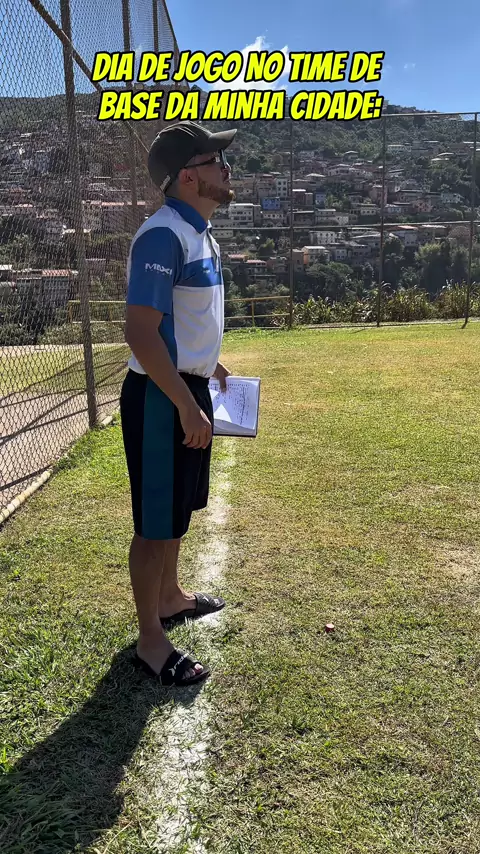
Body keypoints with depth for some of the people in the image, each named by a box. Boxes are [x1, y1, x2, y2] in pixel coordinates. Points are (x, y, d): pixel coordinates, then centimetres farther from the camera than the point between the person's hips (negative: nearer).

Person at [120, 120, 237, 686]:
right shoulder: (163, 235, -18)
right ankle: (150, 640, 18)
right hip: (161, 398, -10)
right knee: (156, 522, 2)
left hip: (188, 389, 10)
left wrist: (207, 365, 26)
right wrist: (187, 407, -26)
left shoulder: (199, 232, 12)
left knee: (178, 511, 22)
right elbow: (141, 333, -25)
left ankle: (169, 598, 41)